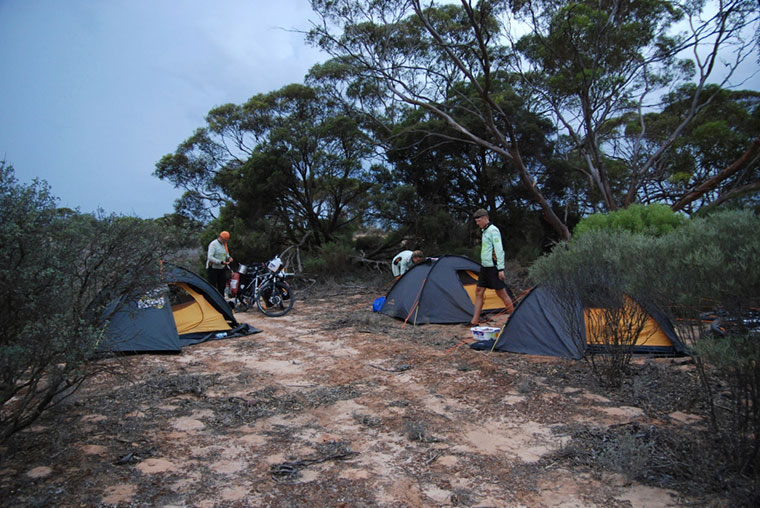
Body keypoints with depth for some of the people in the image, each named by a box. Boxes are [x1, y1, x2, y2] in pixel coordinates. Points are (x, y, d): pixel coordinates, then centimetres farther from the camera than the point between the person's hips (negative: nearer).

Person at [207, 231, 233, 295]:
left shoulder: (225, 244, 10)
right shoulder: (213, 244, -14)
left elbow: (226, 254, 22)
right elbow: (210, 257, -22)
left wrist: (229, 258, -3)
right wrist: (221, 262, -30)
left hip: (222, 269, 7)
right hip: (213, 268, -7)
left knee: (222, 285, 9)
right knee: (212, 286, -2)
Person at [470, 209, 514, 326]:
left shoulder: (493, 230, -13)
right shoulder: (484, 231, 16)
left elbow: (499, 250, -19)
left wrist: (501, 269, -22)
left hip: (493, 267, -9)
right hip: (485, 267, 9)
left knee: (501, 293, -3)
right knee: (479, 291, 6)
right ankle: (475, 321, 10)